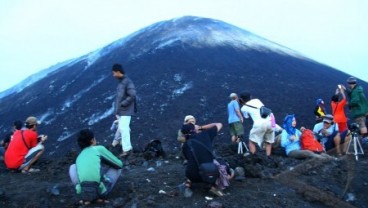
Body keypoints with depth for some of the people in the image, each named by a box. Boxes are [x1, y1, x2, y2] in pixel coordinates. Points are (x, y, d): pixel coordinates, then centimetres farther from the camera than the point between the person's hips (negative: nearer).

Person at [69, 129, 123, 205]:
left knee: (73, 167, 30)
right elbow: (119, 164, 14)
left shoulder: (79, 157, 21)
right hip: (100, 190, -3)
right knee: (117, 168, 22)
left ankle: (86, 198, 17)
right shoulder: (99, 149, 8)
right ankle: (101, 197, 10)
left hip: (82, 192, 4)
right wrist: (107, 164, 37)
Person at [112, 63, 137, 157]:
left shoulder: (127, 82, -15)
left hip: (125, 111, -9)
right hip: (120, 110, 9)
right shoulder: (120, 82, 13)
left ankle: (126, 149, -6)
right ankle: (128, 147, 26)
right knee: (122, 128, 15)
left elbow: (132, 96, -22)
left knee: (124, 128, -11)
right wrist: (117, 110, 14)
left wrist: (123, 104, -17)